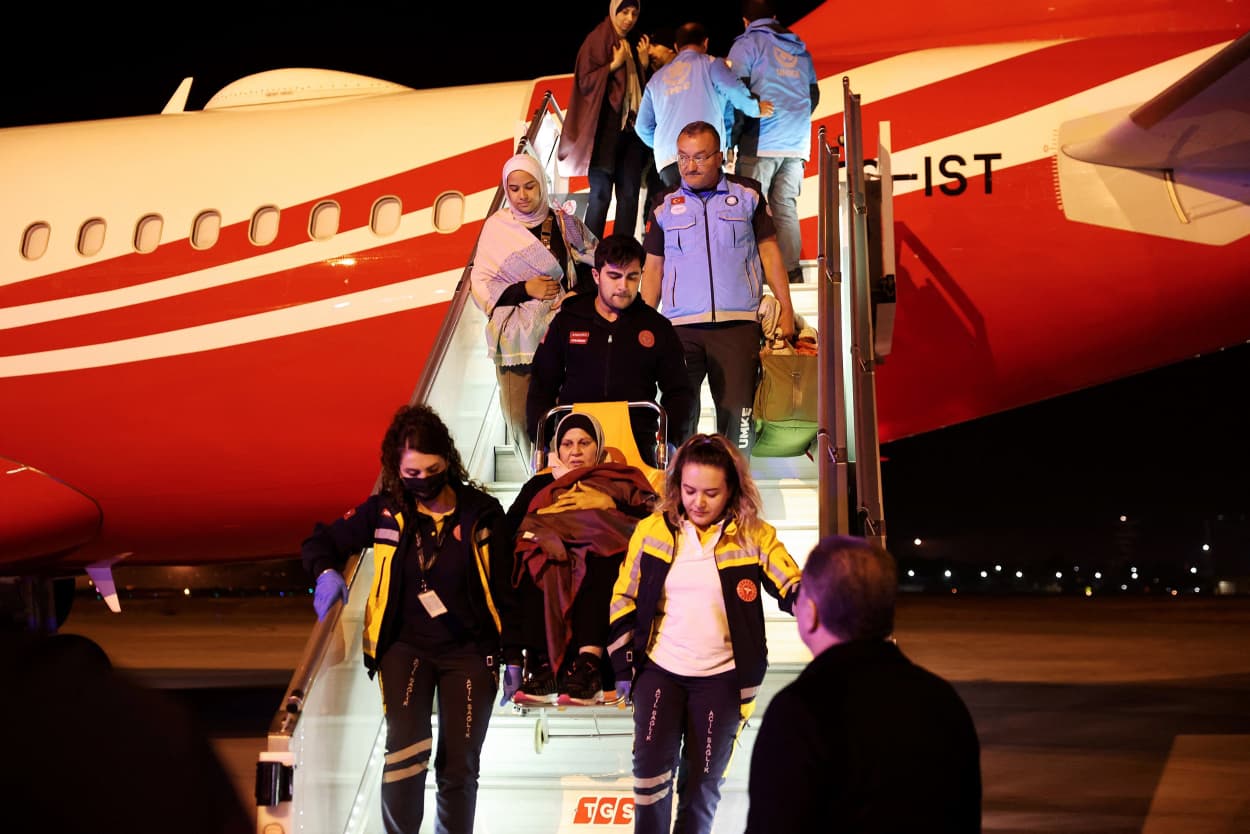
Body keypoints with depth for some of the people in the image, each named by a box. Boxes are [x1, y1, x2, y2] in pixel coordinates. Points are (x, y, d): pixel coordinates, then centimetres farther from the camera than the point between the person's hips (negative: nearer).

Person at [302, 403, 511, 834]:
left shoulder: (481, 512, -5)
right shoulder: (385, 511, -3)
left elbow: (505, 587, 1)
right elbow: (320, 542, 7)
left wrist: (513, 655, 2)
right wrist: (327, 572, -15)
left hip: (469, 652, 0)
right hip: (406, 645, 0)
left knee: (459, 767, 3)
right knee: (407, 745, -22)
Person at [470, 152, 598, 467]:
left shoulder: (566, 225, 10)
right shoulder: (497, 227, 8)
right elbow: (480, 285, 4)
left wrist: (577, 293, -7)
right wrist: (525, 290, -9)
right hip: (516, 340, 0)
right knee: (522, 421, -5)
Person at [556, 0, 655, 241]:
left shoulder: (633, 45, 20)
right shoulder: (597, 40, 0)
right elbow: (584, 81, -7)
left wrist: (644, 63, 6)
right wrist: (614, 65, -14)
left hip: (631, 128, 6)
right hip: (605, 128, -6)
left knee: (629, 194, 2)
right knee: (601, 193, -9)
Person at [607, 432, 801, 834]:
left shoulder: (754, 536, -5)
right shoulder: (652, 531, 0)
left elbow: (794, 588, -6)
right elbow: (624, 598, 7)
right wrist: (623, 666, 3)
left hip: (720, 678, 0)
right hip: (660, 670, 0)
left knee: (702, 782, 5)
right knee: (652, 766, -16)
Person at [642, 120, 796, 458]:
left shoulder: (747, 194, 9)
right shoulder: (666, 205, 12)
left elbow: (768, 251, 11)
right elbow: (653, 268, 14)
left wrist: (785, 307, 5)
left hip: (737, 324, -1)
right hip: (680, 326, 1)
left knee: (737, 414, -6)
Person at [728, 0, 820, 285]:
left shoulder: (747, 44, 2)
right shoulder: (799, 48, 18)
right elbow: (814, 94, 20)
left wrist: (733, 135, 0)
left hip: (761, 143, -5)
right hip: (796, 144, 5)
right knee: (786, 208, 6)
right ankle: (790, 270, 0)